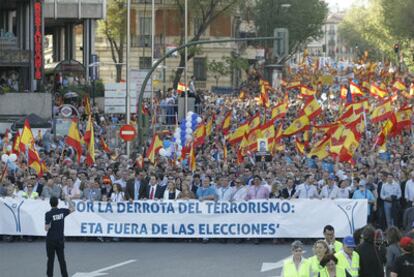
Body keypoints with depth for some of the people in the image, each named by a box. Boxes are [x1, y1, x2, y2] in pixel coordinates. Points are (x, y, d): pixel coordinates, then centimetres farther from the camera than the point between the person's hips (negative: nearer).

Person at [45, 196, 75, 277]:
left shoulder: (48, 214, -15)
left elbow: (46, 228, -16)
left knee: (50, 259, 3)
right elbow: (72, 209, 14)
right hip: (60, 239, 3)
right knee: (61, 259, 8)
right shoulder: (62, 211, -3)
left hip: (51, 240, -3)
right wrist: (68, 200, 21)